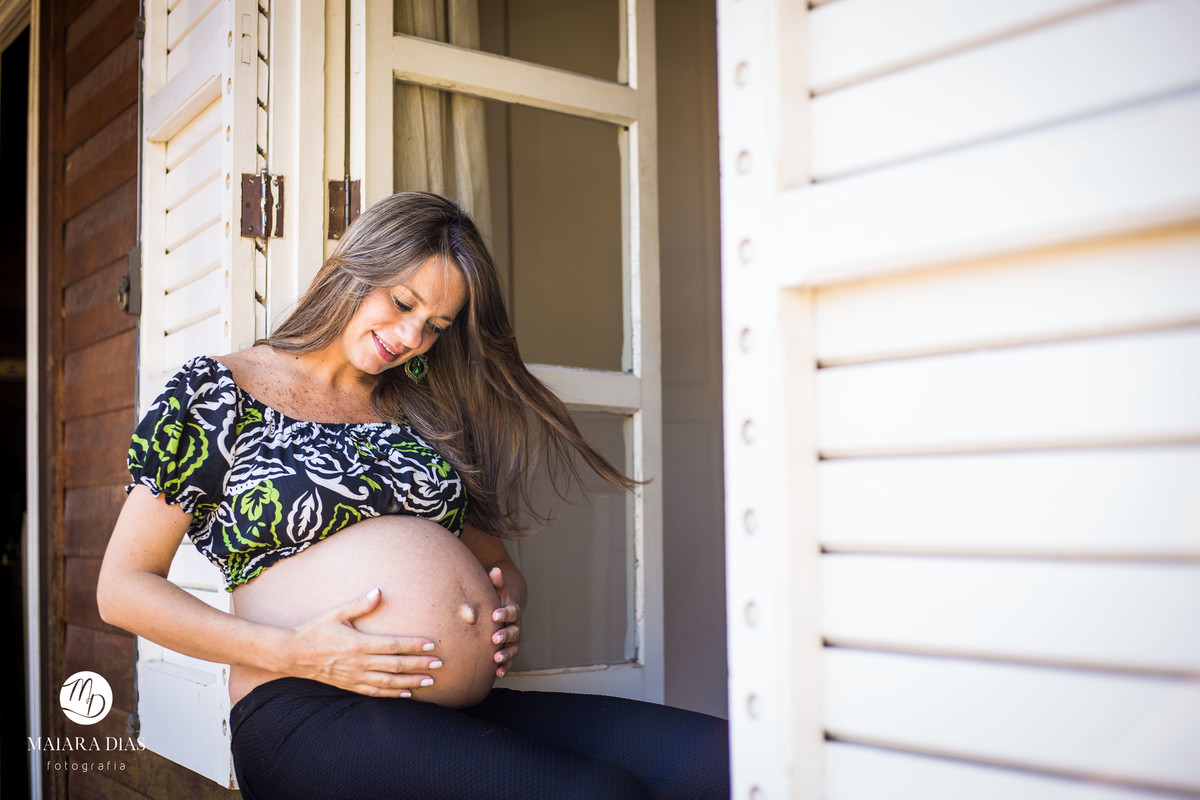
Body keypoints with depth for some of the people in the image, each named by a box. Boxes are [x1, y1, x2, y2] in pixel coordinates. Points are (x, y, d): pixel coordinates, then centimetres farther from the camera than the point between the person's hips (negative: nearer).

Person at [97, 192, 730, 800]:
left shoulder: (419, 415, 21)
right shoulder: (218, 392, 7)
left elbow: (494, 560, 32)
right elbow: (123, 587, 2)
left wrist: (508, 600, 6)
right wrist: (294, 654, -10)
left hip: (471, 710, 6)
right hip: (311, 714, -5)